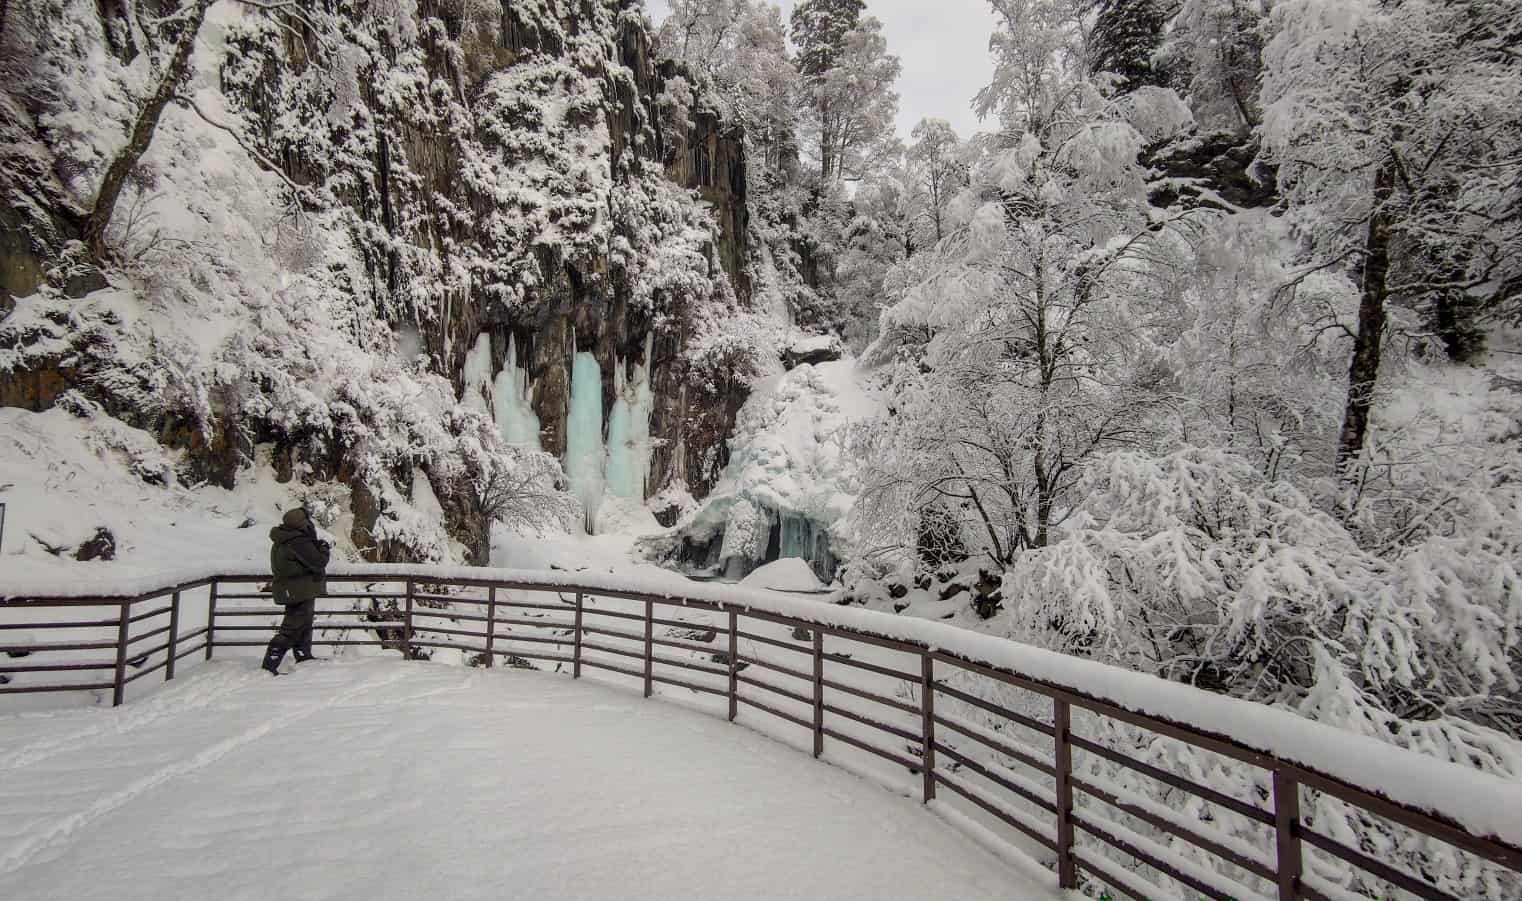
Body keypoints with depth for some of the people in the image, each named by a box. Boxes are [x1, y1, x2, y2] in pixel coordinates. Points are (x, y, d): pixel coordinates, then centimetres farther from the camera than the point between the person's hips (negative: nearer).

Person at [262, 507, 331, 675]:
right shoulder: (299, 542, -24)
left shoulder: (283, 539, 7)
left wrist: (316, 546, -1)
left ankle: (304, 656, 36)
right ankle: (270, 665, -4)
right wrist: (324, 550, -4)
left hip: (293, 591, 10)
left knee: (304, 624, 23)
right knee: (292, 628, -5)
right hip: (301, 591, -10)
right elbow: (318, 563, -21)